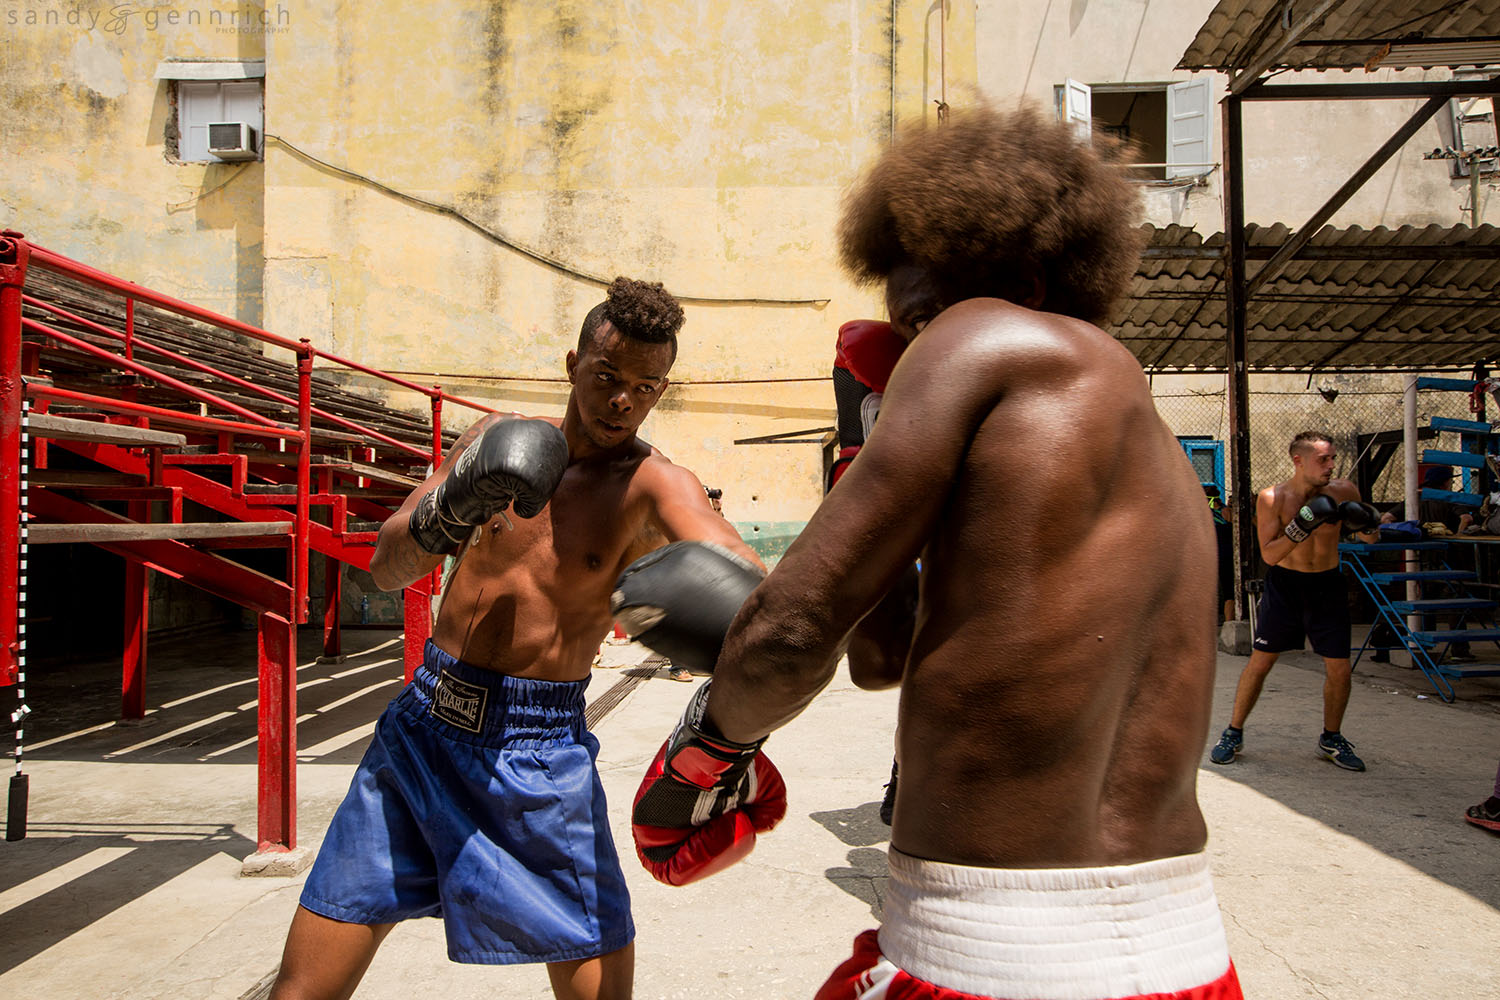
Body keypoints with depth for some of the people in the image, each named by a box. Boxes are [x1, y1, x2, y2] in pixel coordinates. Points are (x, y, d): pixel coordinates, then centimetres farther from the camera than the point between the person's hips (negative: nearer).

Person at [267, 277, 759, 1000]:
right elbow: (386, 569, 2)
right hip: (422, 728, 3)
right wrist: (445, 510, -19)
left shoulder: (654, 485, -9)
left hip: (538, 751, -3)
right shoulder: (496, 439, 4)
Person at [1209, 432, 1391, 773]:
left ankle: (1331, 738, 25)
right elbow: (1269, 555, -18)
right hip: (1284, 582, -2)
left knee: (1340, 669, 3)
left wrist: (1369, 524, -15)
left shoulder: (1344, 492, -6)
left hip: (1327, 584, 2)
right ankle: (1234, 734, 14)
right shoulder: (1271, 498, -13)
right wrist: (1303, 525, -29)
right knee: (1260, 662, 0)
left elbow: (1369, 538, 8)